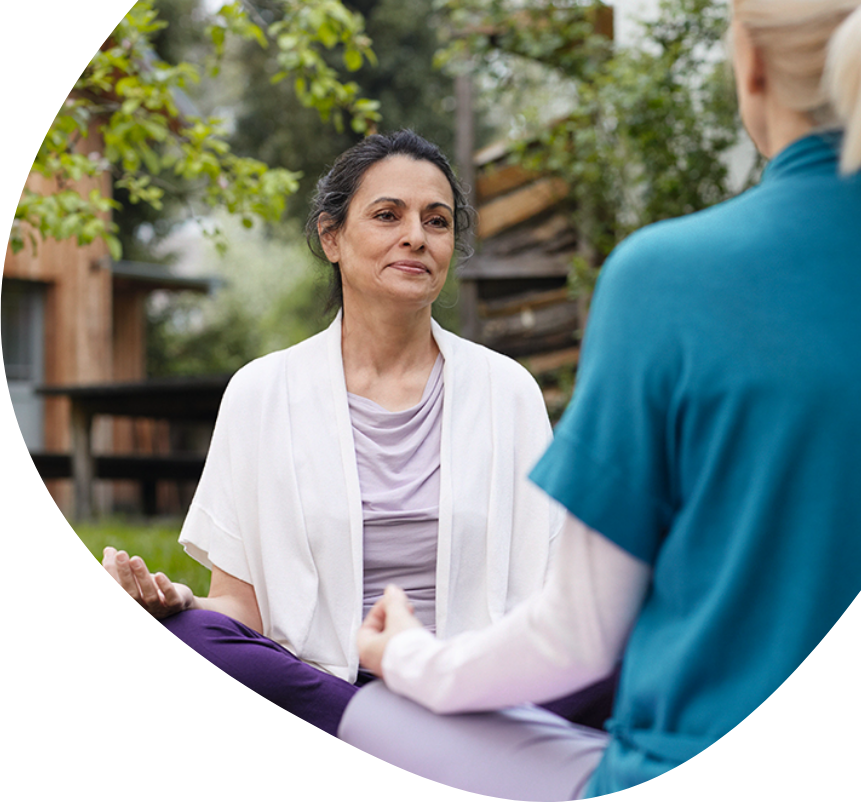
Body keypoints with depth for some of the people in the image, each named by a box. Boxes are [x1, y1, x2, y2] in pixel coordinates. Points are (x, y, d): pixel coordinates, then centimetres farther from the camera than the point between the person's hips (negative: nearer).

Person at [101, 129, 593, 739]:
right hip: (308, 684, 0)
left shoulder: (508, 390, 11)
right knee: (174, 632, -31)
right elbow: (239, 605, 6)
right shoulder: (262, 393, 8)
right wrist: (173, 601, -17)